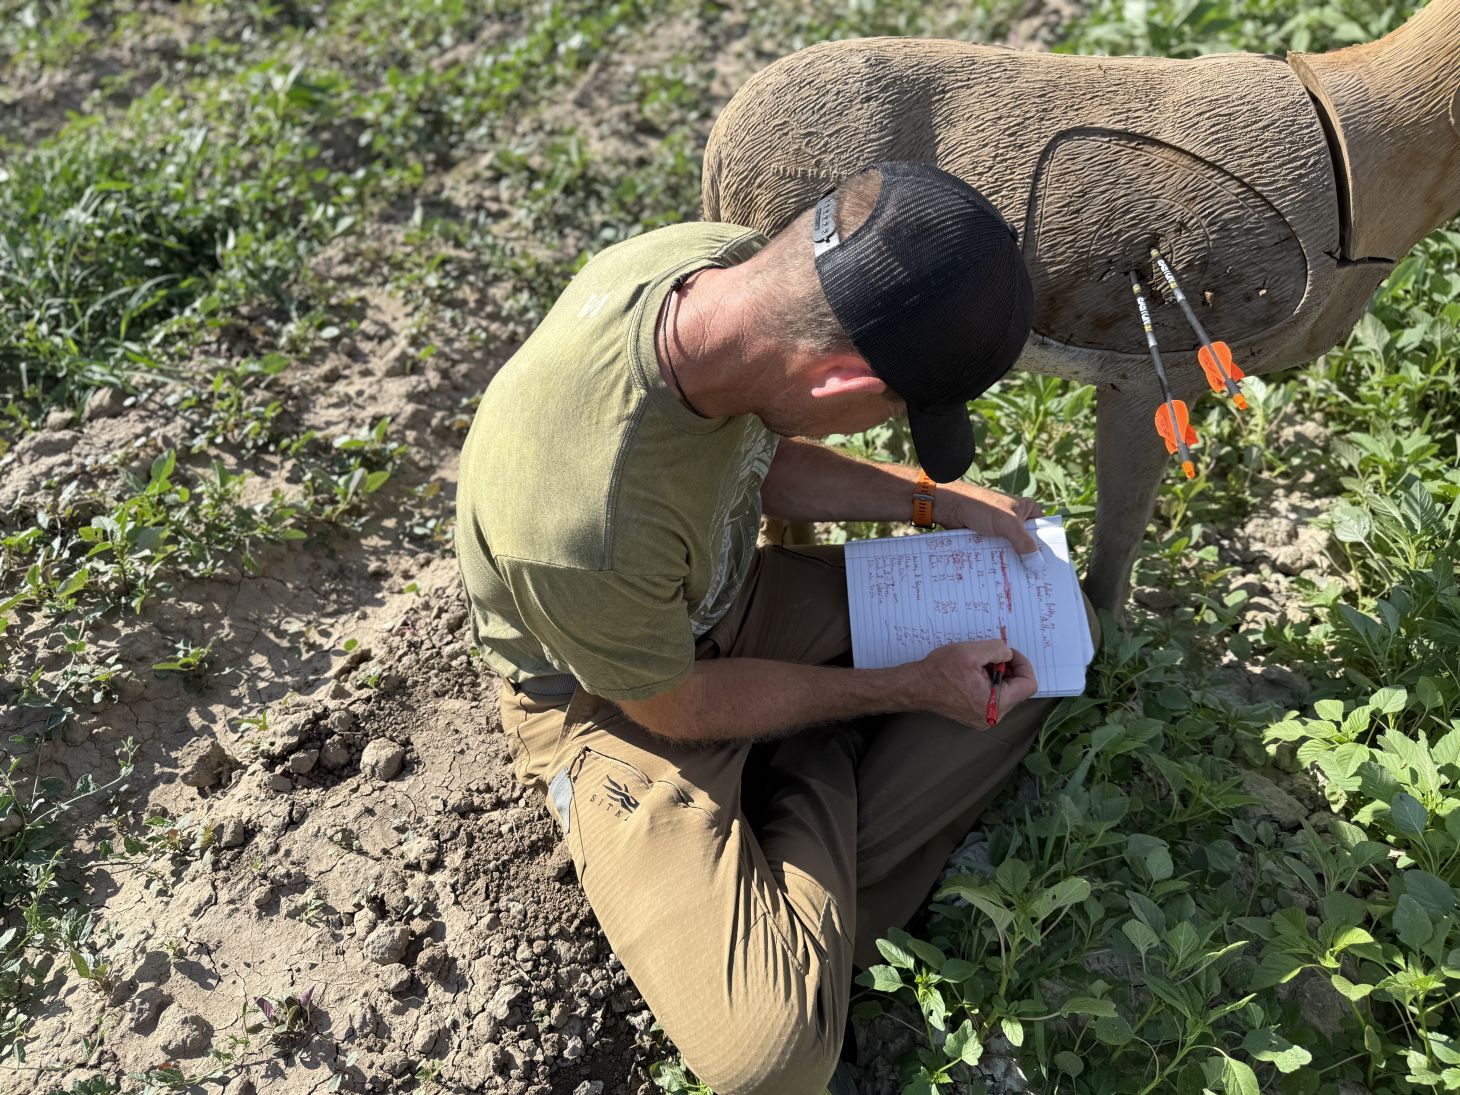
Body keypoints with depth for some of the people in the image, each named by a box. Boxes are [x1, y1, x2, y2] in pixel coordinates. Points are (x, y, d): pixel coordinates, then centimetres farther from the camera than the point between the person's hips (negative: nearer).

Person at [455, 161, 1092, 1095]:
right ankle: (823, 780, 5)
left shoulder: (733, 264, -19)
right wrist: (907, 687, -10)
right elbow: (679, 707, -19)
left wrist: (937, 501, -2)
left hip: (733, 596, 7)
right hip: (621, 695, -7)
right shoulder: (584, 526, -41)